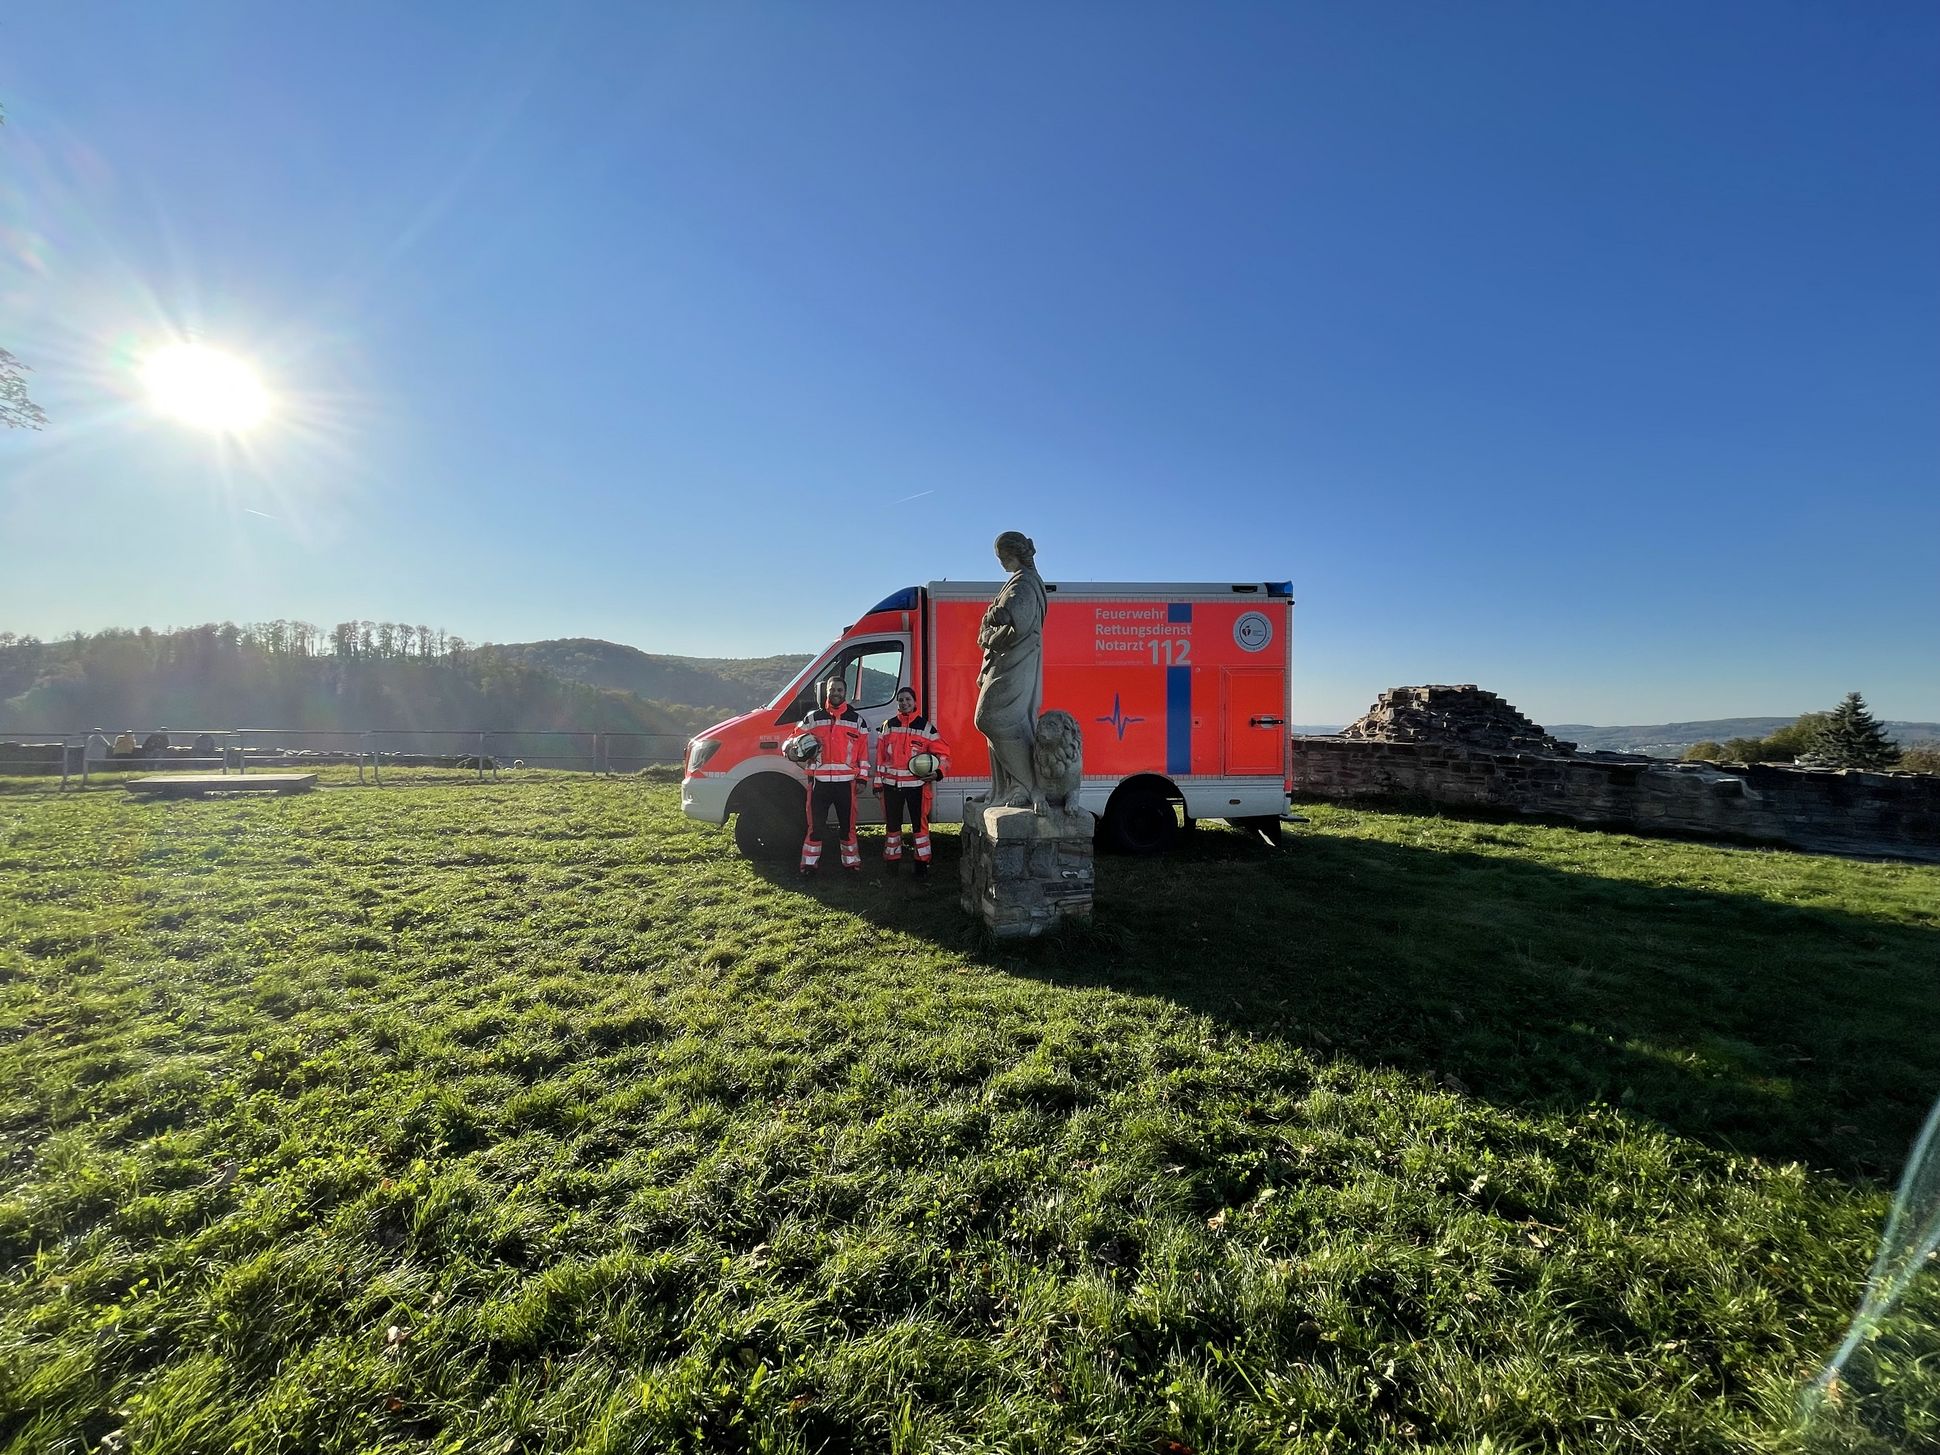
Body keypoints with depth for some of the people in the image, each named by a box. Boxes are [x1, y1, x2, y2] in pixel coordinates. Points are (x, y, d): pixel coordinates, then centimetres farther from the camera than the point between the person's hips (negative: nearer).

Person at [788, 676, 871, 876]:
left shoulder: (857, 721, 8)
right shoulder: (812, 718, 7)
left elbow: (863, 751, 7)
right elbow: (791, 743, 9)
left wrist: (862, 778, 1)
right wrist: (795, 748, -15)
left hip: (846, 782, 0)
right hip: (819, 781, 0)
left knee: (848, 824, 6)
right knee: (815, 825, 3)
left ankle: (851, 861, 18)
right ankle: (809, 862, 14)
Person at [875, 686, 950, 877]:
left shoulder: (926, 726, 0)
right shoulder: (888, 726, 9)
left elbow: (943, 752, 0)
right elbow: (880, 755, 10)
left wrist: (938, 772, -16)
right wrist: (878, 781, 8)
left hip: (917, 783, -3)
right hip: (891, 783, 3)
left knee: (919, 823, -1)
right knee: (892, 823, 11)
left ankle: (922, 861, 8)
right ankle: (892, 858, 23)